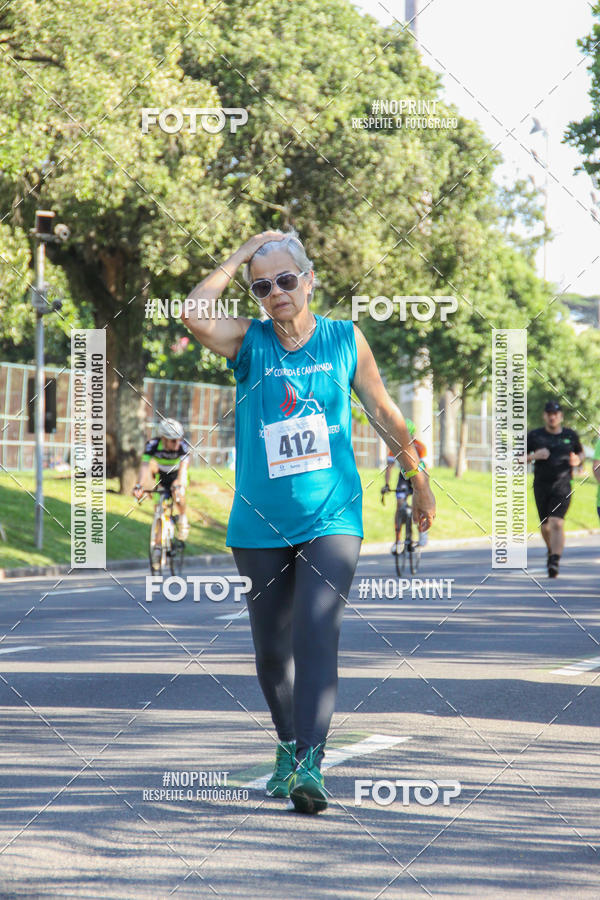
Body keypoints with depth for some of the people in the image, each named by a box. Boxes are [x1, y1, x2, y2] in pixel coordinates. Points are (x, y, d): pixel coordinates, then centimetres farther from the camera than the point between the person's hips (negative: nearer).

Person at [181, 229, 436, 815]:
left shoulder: (345, 340, 3)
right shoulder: (248, 342, 0)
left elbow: (383, 413, 14)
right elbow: (194, 315, -21)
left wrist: (418, 481, 19)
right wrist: (241, 253, -11)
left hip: (331, 518, -1)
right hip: (260, 525, 2)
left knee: (315, 636, -18)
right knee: (271, 651, 10)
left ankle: (309, 764, -26)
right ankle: (288, 747, 32)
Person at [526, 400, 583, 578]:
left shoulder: (570, 435, 7)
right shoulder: (534, 436, 3)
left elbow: (580, 453, 23)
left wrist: (577, 460, -1)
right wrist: (534, 456, -14)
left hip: (562, 487, -2)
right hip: (541, 486, 2)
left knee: (557, 523, -18)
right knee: (545, 526, 10)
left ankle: (555, 563, -24)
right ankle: (552, 551, 40)